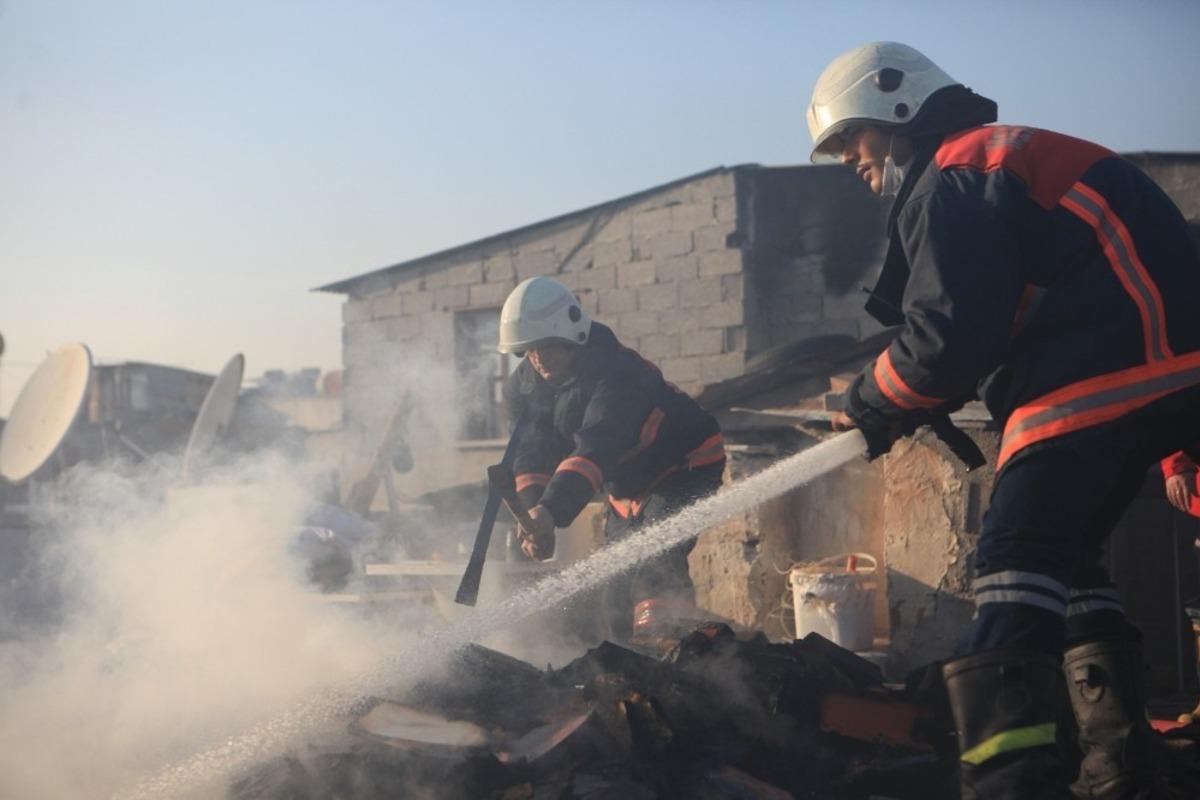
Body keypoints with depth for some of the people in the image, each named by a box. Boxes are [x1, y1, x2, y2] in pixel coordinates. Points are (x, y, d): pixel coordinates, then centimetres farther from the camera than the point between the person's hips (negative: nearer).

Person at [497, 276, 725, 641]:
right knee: (618, 596, 6)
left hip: (685, 470, -8)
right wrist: (533, 512, -33)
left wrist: (552, 511, -56)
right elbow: (531, 457, -14)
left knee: (655, 570, -29)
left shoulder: (618, 374, -32)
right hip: (627, 488, 8)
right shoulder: (524, 386, -7)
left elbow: (596, 449, -44)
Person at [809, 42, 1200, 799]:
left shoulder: (951, 177, -7)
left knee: (1018, 558, -13)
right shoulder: (999, 160, 27)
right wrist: (903, 406, 16)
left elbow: (952, 334, -16)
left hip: (1106, 377, -11)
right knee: (1064, 554, 18)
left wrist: (871, 406, 1)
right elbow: (993, 324, 25)